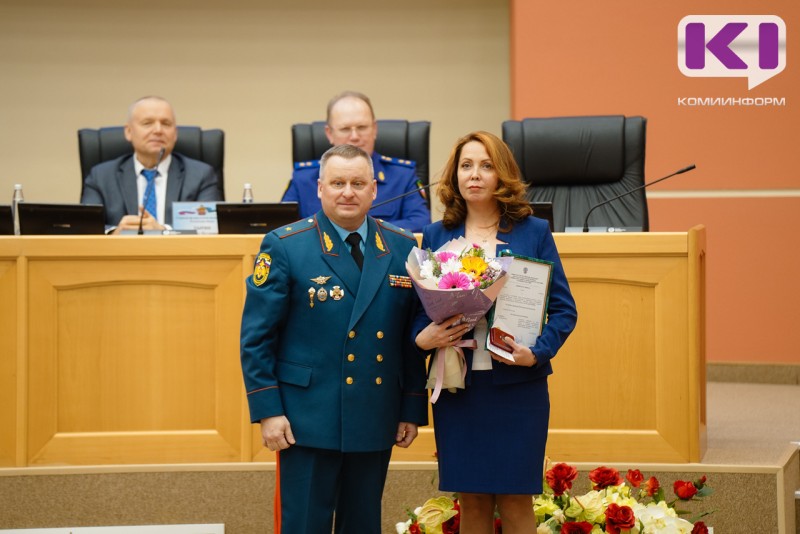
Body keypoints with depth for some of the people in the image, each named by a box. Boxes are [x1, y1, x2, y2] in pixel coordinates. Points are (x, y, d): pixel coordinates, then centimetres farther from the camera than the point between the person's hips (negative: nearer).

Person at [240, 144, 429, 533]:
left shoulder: (402, 249, 6)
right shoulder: (284, 247, -4)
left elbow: (413, 337, 10)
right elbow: (256, 336, -5)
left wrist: (413, 409, 6)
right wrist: (267, 411, -11)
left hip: (376, 424, 4)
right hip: (308, 421, -4)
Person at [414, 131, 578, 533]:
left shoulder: (534, 233, 2)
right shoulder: (436, 237, 7)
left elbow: (563, 308, 1)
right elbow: (418, 307, 9)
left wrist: (538, 351, -16)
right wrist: (422, 337, -13)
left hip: (517, 384, -2)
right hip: (457, 386, 2)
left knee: (515, 501, 0)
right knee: (472, 501, 6)